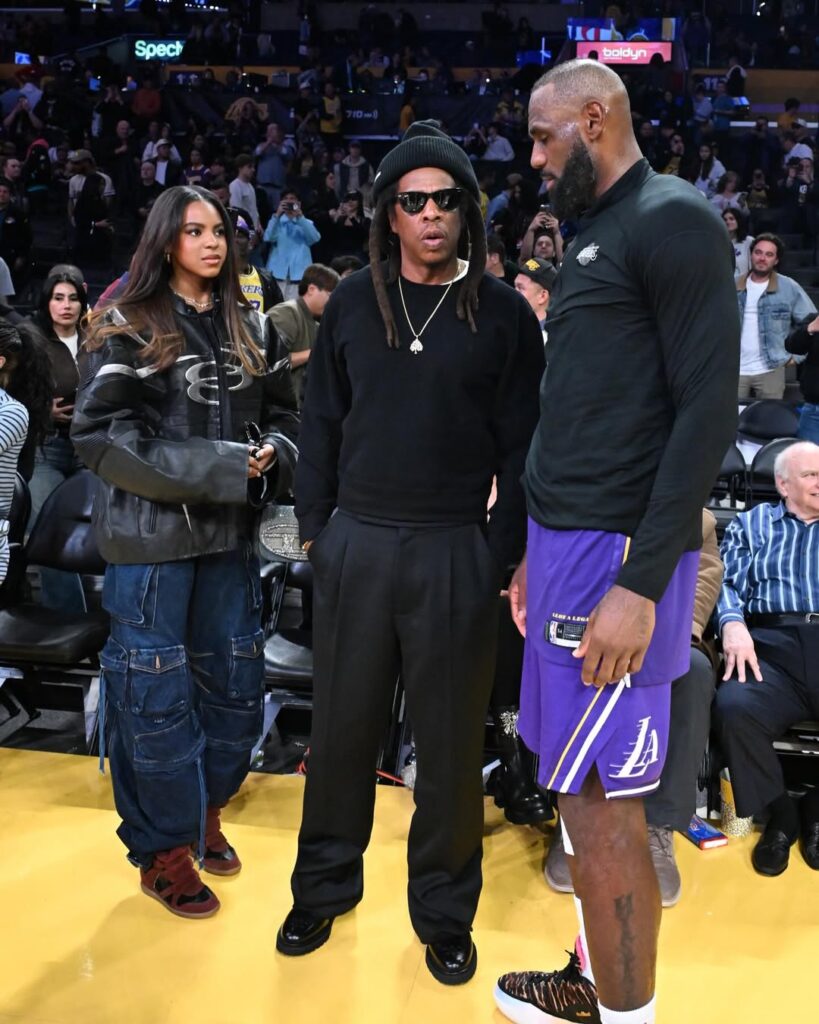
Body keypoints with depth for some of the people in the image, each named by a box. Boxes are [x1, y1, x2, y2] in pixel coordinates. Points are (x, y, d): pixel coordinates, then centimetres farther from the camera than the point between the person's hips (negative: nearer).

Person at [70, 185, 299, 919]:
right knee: (156, 689, 2)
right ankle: (163, 850, 19)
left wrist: (270, 454, -9)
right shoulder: (126, 330, -6)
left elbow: (284, 417, 15)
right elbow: (99, 434, -14)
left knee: (235, 680, 12)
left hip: (228, 530, 5)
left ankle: (206, 812, 35)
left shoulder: (251, 328, 9)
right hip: (149, 535, -5)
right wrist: (213, 468, -18)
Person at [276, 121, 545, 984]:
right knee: (341, 728, 12)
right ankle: (324, 889, 33)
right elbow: (322, 422, 9)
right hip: (356, 546, 2)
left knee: (450, 741, 9)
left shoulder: (503, 313, -1)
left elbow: (521, 446, -1)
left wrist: (503, 550, -5)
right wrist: (315, 527, 5)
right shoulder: (353, 302, 5)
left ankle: (444, 913, 27)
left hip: (456, 553, -2)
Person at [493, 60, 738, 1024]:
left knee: (599, 801, -4)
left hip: (616, 554, -9)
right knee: (590, 792, 16)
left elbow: (707, 408, -17)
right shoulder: (594, 237, 19)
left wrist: (641, 583, -21)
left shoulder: (675, 221, -9)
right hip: (566, 542, 9)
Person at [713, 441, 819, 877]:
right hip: (773, 646, 0)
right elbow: (728, 582, 10)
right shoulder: (750, 524, 23)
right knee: (733, 707, -32)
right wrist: (733, 623, -12)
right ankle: (779, 815, -5)